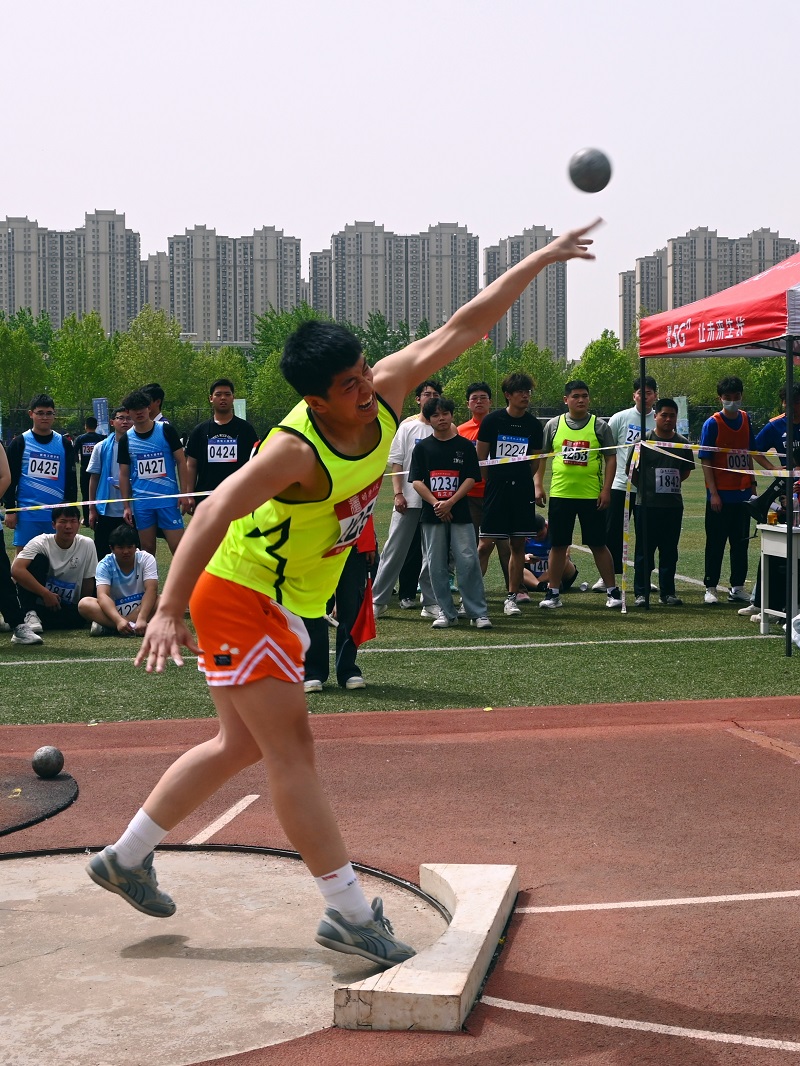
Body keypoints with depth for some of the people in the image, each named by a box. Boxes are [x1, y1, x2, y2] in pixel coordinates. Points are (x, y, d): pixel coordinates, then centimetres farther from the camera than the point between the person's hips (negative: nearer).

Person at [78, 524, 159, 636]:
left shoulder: (147, 559, -8)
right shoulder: (105, 565, -9)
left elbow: (151, 590, -21)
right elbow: (102, 595, -23)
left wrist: (141, 619, -39)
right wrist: (119, 620, -42)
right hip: (114, 610, 0)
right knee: (84, 604, -27)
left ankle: (108, 627, -32)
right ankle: (134, 627, -38)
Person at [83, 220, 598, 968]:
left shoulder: (383, 396, -8)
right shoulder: (296, 450, -29)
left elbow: (463, 326, -4)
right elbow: (212, 517, -35)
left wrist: (539, 260, -2)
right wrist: (169, 611, -43)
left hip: (282, 603, 9)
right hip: (238, 597, -9)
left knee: (243, 745, 17)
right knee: (292, 749, -7)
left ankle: (126, 858, 30)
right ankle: (350, 914, -1)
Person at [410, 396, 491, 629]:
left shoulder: (464, 446, 5)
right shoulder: (422, 447, 7)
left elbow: (471, 478, 0)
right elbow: (416, 481, 1)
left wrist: (450, 502, -11)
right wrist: (435, 503, -12)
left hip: (460, 513, -1)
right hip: (431, 515, 1)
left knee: (468, 562, -7)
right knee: (436, 566, 3)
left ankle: (478, 612, -2)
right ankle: (446, 612, 12)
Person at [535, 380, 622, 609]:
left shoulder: (599, 426, 2)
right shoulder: (554, 425, 6)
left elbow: (611, 459, 2)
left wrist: (606, 489, -6)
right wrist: (538, 485, 2)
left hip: (592, 496, -1)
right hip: (560, 494, 2)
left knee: (598, 544, 2)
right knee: (558, 545, 6)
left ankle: (612, 591, 12)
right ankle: (553, 593, 14)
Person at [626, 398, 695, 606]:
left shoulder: (682, 443, 7)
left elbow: (686, 471, 19)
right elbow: (630, 469, 2)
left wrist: (670, 484, 8)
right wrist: (646, 487, 2)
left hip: (673, 505, 3)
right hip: (647, 505, -3)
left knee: (669, 551, 8)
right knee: (644, 550, 1)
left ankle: (667, 592, 15)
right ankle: (641, 592, 6)